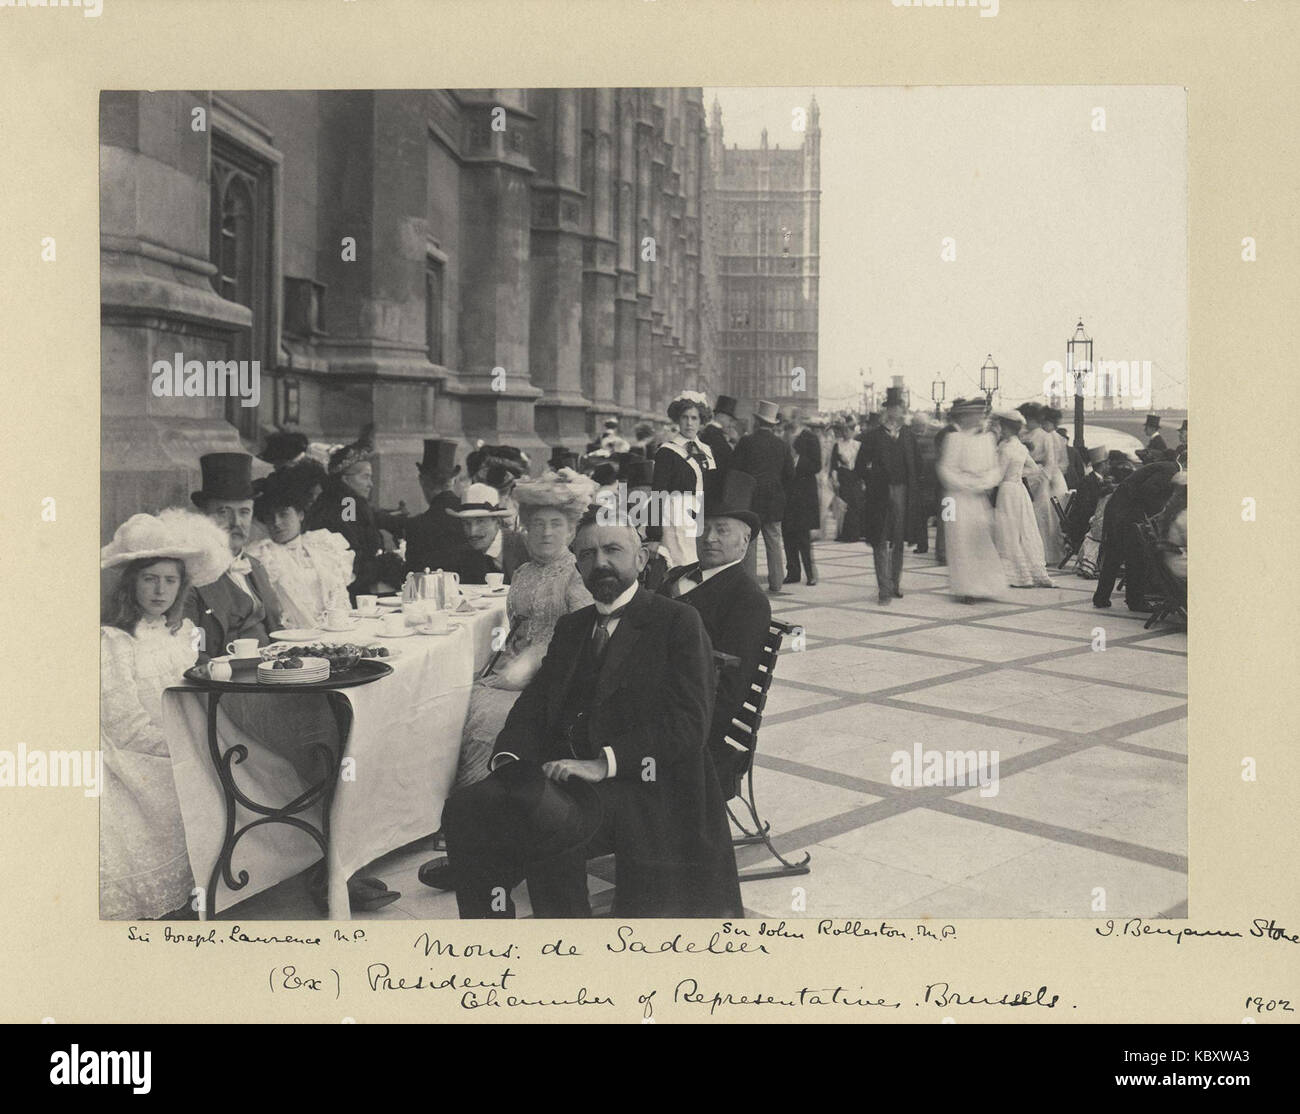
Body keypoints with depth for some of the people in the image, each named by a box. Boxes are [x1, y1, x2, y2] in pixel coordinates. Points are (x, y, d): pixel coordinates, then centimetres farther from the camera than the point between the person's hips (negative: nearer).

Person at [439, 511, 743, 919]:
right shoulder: (571, 627, 25)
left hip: (636, 784, -6)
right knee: (464, 810, -20)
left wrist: (604, 763, -18)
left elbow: (688, 720, -8)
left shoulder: (678, 621, 4)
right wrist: (509, 757, -6)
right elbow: (533, 705, 17)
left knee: (547, 820, -34)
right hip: (562, 772, 6)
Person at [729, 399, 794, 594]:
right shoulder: (782, 445, 4)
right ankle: (776, 584, 9)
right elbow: (790, 474, 7)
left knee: (749, 542, 1)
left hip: (750, 498, -3)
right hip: (774, 500, 3)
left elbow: (735, 470, -7)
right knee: (774, 542, 8)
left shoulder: (746, 441, -7)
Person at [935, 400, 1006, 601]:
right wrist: (969, 485, -13)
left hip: (981, 499, 5)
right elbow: (946, 469, -10)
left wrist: (986, 483, -5)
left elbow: (995, 468, 14)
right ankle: (965, 588, 4)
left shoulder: (987, 438, 12)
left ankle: (983, 586, 12)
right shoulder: (955, 438, -7)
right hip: (960, 498, -5)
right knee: (961, 542, -3)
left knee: (983, 542, 4)